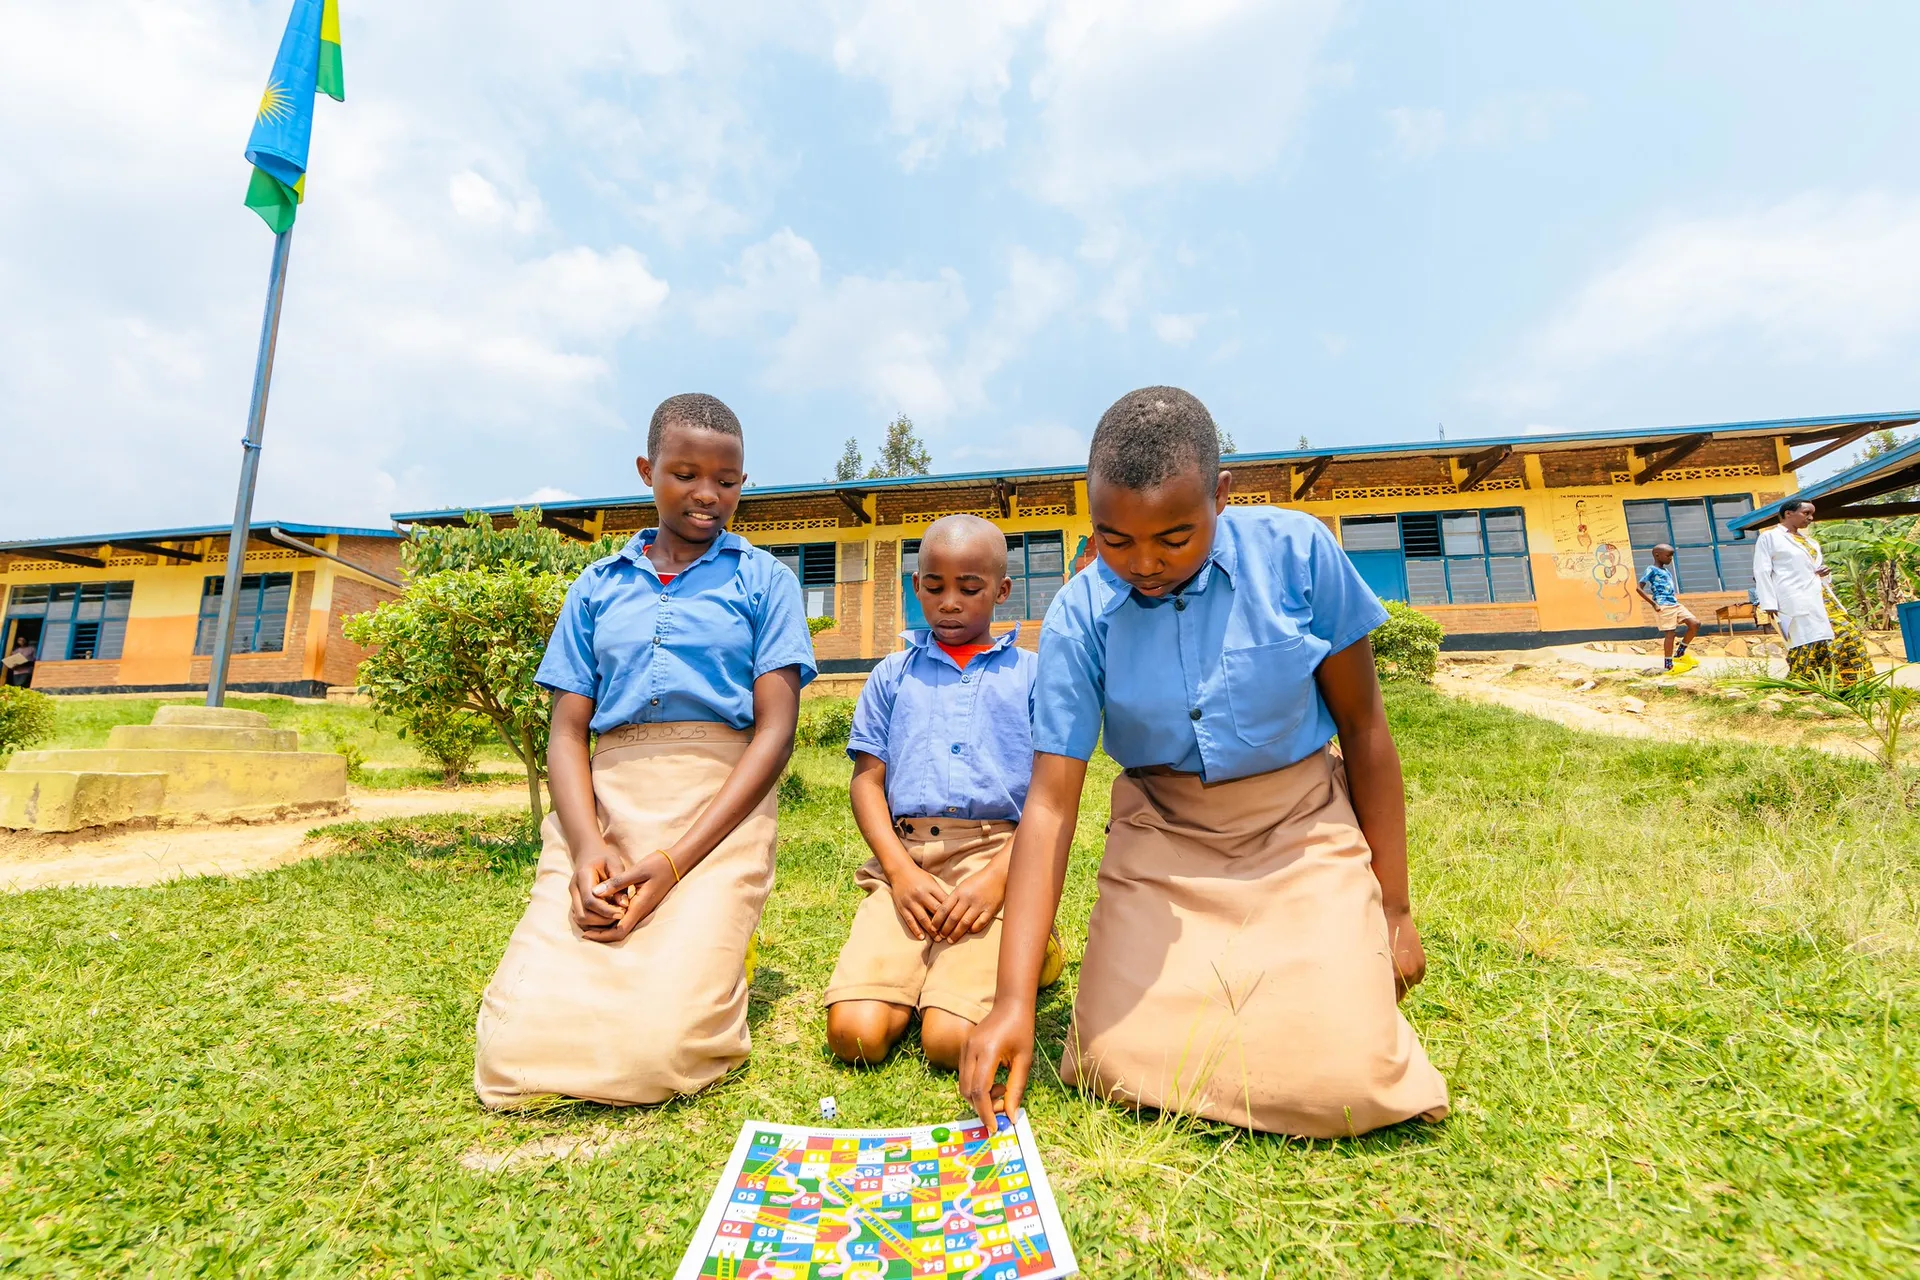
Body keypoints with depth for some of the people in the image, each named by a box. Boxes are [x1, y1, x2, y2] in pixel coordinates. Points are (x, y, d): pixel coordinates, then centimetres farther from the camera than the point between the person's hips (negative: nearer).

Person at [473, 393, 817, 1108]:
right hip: (603, 802, 3)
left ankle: (713, 951, 13)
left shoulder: (765, 582, 7)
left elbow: (775, 730, -2)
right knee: (515, 1043, -12)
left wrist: (673, 863, -12)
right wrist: (587, 847, -10)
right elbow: (567, 732, 10)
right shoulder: (598, 588, 16)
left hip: (720, 808, -2)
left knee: (658, 1045, -18)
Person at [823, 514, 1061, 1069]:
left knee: (952, 1039, -19)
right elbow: (868, 780, 10)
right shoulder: (893, 674, 15)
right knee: (855, 1033, -16)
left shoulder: (1031, 673, 9)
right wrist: (900, 871, -6)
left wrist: (998, 876, -11)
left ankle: (1016, 949, 9)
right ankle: (924, 968, 12)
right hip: (904, 860, 2)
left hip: (997, 853, -2)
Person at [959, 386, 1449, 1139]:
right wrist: (1014, 1001, -19)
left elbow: (1363, 725, -3)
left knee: (1339, 1084, -13)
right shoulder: (1079, 616, -13)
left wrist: (1393, 908, 2)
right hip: (1161, 843, 1)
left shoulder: (1297, 552, -14)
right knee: (1128, 1068, -9)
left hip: (1304, 831, 0)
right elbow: (1050, 804, -14)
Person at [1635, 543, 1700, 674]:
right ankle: (1669, 665, 3)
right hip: (1663, 606, -8)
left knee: (1695, 624, 1)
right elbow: (1638, 587, -15)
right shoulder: (1651, 569, -7)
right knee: (1670, 633, -6)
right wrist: (1654, 604, -16)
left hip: (1675, 604, 8)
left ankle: (1680, 654, 14)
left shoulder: (1666, 570, 19)